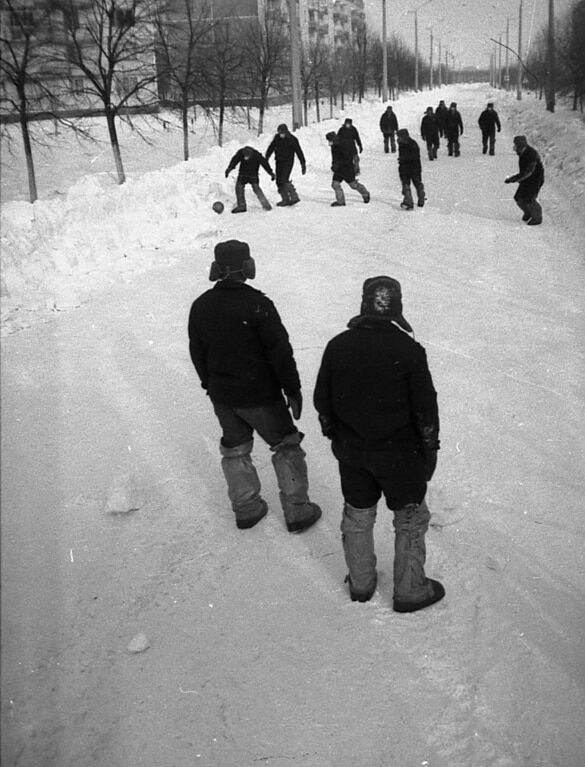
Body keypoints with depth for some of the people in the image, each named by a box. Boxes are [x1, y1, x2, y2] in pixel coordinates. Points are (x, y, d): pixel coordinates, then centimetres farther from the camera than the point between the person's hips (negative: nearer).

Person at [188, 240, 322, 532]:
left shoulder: (200, 306, -1)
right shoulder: (257, 304, -20)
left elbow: (197, 353, 9)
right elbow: (280, 351, -18)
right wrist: (293, 390, -8)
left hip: (221, 395, 5)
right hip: (259, 395, -5)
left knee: (234, 449, 21)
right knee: (286, 445, 11)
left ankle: (245, 509, 31)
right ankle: (296, 511, 17)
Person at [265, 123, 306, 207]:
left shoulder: (292, 139, -12)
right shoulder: (277, 138, 1)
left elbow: (299, 152, -7)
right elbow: (271, 147, 12)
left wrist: (303, 164, -6)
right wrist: (266, 159, 10)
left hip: (288, 162, -6)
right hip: (279, 162, 6)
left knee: (284, 180, -19)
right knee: (279, 182, 3)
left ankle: (294, 197, -9)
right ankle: (285, 200, 12)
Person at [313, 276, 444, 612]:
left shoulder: (337, 345, -6)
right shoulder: (409, 350, -18)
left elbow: (322, 401, 2)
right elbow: (425, 408, -13)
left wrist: (334, 434, 17)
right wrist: (430, 448, 1)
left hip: (350, 451, 4)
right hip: (399, 454, -4)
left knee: (357, 516, 20)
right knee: (410, 520, 15)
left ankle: (360, 583, 36)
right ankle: (410, 591, 26)